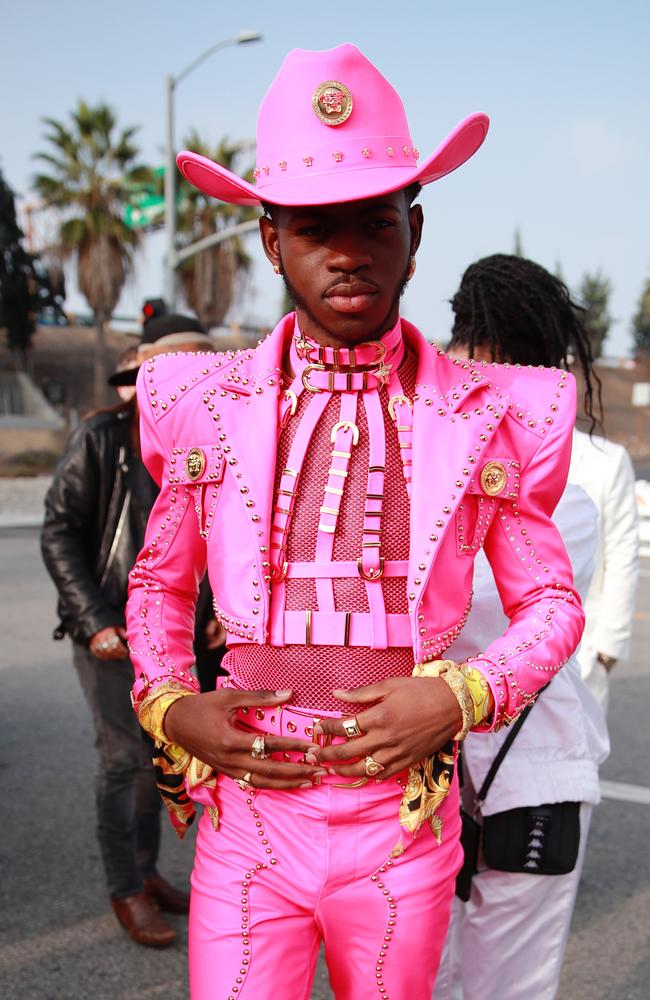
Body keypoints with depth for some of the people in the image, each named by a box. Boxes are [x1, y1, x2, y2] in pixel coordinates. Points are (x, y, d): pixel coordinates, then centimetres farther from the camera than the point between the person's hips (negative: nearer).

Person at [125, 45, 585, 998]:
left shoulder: (487, 414, -1)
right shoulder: (207, 406, 2)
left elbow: (551, 604, 8)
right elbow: (159, 583, 15)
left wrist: (459, 696, -11)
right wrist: (167, 705, -3)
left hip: (404, 825, 1)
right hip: (248, 815, 0)